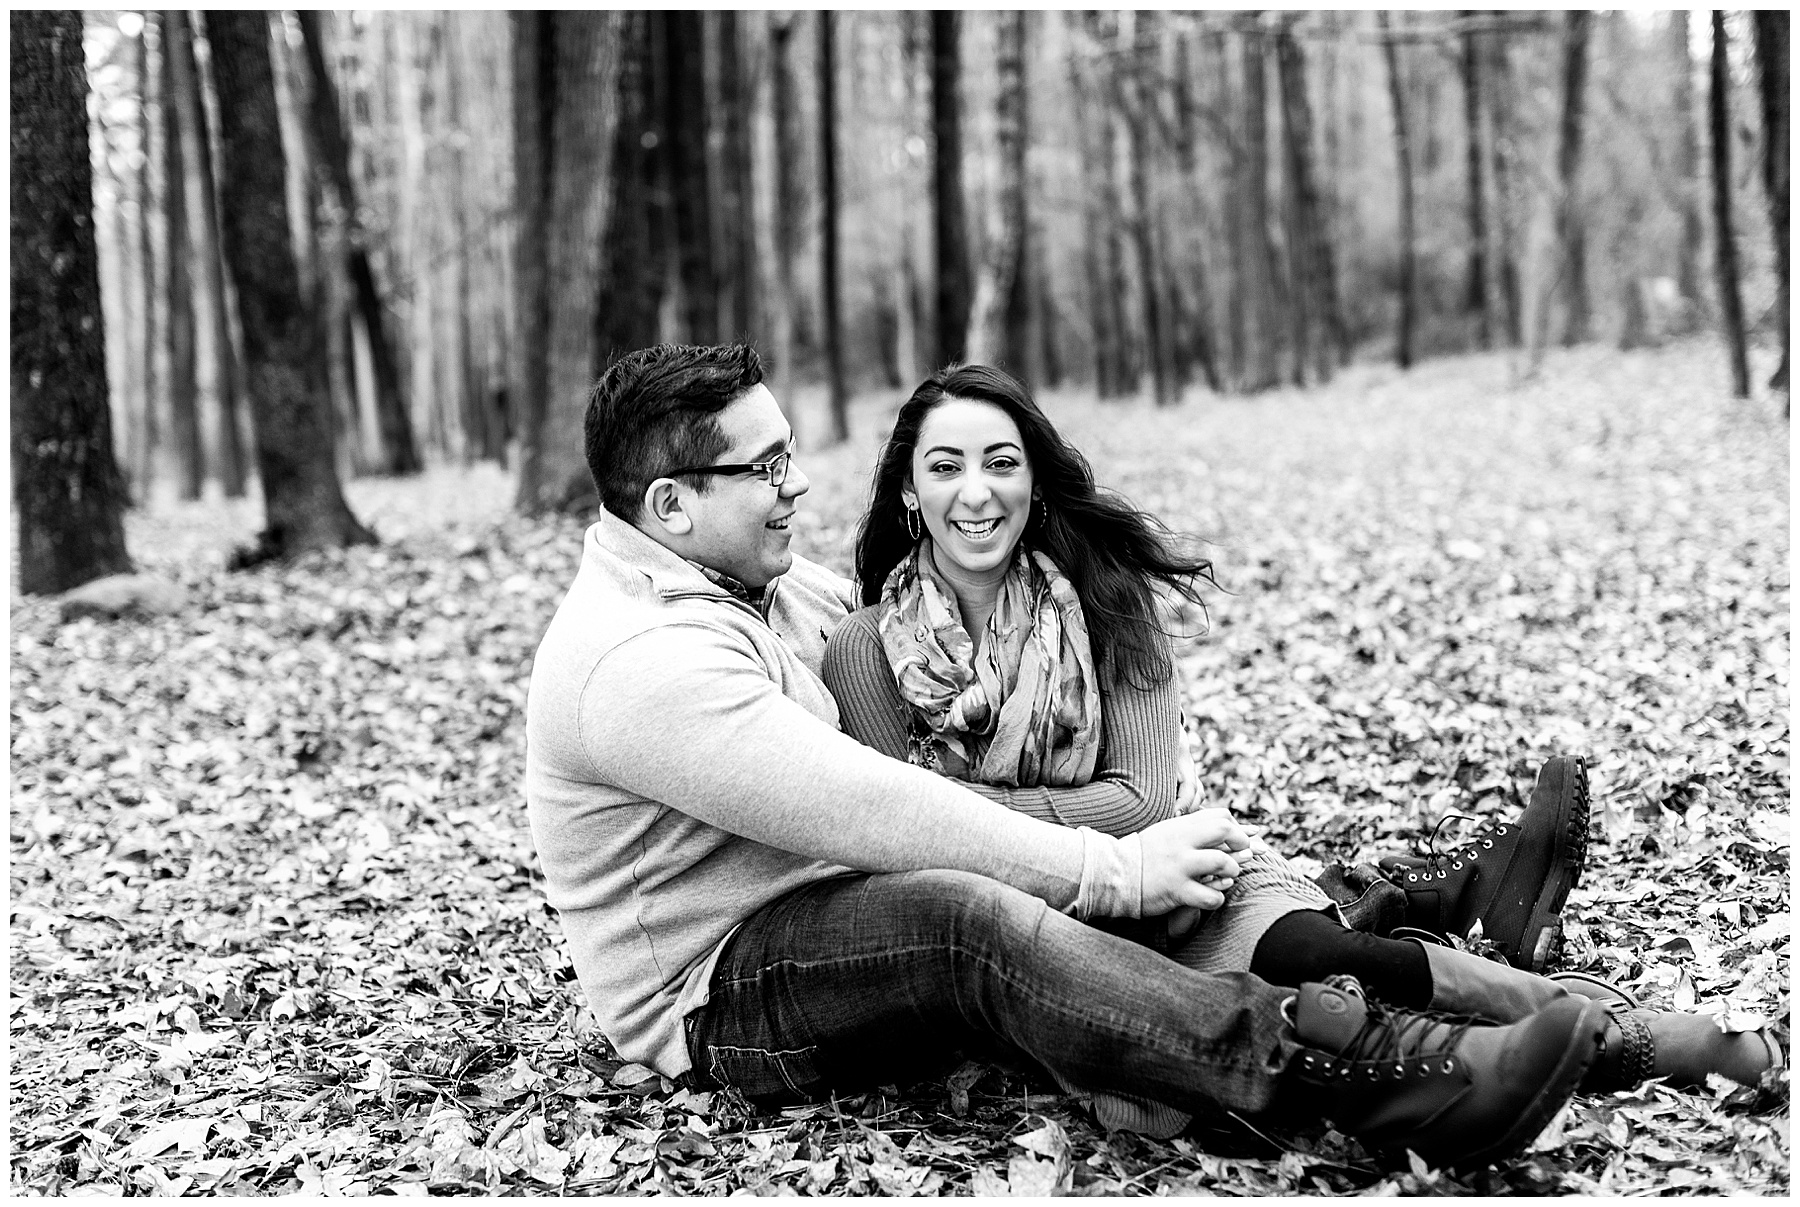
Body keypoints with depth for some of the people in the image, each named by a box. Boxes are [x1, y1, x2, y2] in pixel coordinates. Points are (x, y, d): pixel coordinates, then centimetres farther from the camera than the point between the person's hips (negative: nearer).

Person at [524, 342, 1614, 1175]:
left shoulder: (766, 582, 11)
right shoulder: (641, 662, -22)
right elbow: (870, 811, -27)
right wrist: (1113, 870, -24)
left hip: (852, 920, 11)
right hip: (722, 997, -11)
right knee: (963, 914, -37)